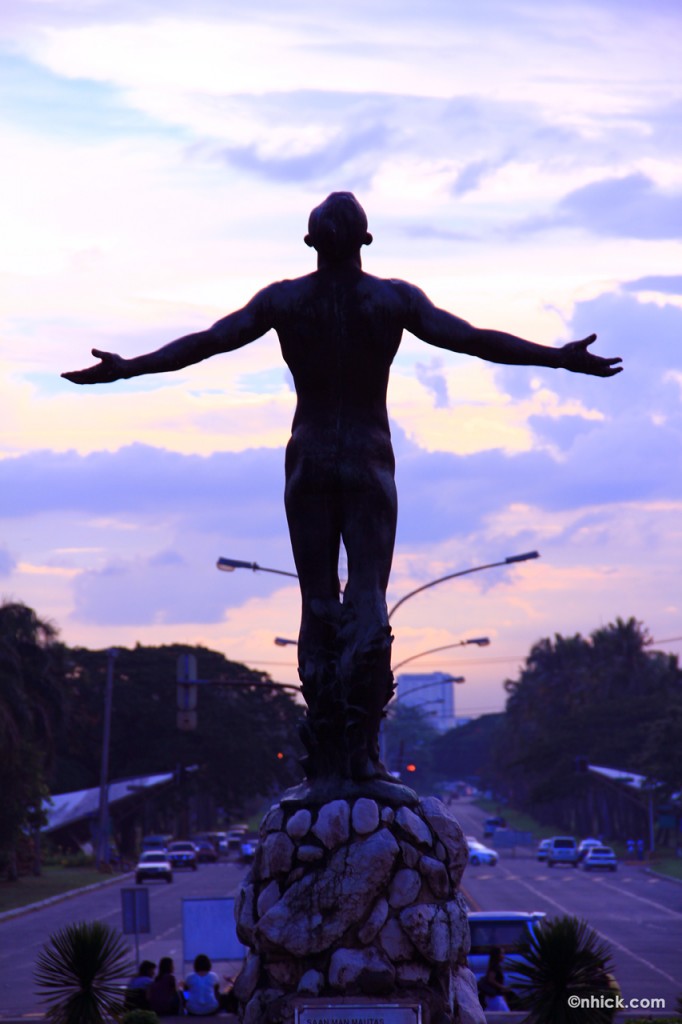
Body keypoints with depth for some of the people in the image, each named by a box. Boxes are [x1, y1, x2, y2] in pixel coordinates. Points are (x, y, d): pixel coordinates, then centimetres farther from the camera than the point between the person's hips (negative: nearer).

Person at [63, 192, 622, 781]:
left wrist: (126, 368, 0)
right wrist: (558, 358, -10)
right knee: (368, 601, -4)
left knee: (317, 604, 5)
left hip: (308, 463, 1)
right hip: (369, 463, -1)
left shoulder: (283, 300, 0)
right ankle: (362, 742, -18)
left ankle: (325, 750, -1)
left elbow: (209, 341, -5)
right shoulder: (395, 299, -3)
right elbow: (467, 337, -10)